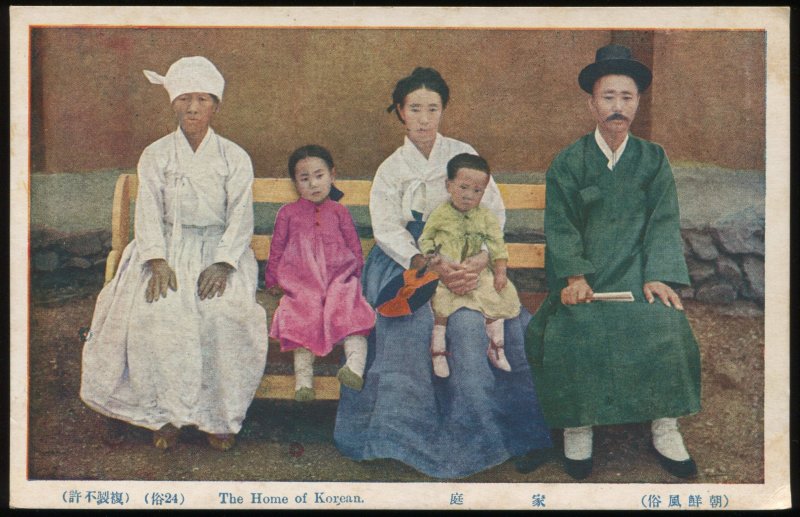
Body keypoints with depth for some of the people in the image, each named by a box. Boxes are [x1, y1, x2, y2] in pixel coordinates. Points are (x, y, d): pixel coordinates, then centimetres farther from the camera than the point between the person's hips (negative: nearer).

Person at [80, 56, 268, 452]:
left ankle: (218, 413, -13)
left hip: (219, 250, -1)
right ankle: (165, 412, -12)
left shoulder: (235, 158, 4)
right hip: (167, 248, 1)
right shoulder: (155, 155, 6)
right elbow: (149, 213, 0)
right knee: (153, 311, -27)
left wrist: (222, 263, -17)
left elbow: (240, 218, -1)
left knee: (224, 312, -29)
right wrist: (158, 261, -16)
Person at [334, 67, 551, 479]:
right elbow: (387, 230, -5)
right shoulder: (391, 169, 7)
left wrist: (481, 260, -17)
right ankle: (404, 429, -17)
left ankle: (475, 427, -14)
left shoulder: (462, 154, 8)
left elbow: (494, 212, 2)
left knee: (469, 322, -25)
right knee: (411, 325, -26)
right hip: (407, 261, 0)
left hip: (464, 257, 0)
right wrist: (431, 267, -22)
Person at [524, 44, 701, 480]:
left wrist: (657, 276, -14)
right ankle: (577, 425, -11)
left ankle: (665, 428, -11)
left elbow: (664, 223, 2)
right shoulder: (568, 162, 6)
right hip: (584, 270, -1)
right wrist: (574, 276, -17)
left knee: (664, 324, -26)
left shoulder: (653, 159, 10)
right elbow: (560, 226, -1)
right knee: (570, 328, -27)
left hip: (636, 268, 1)